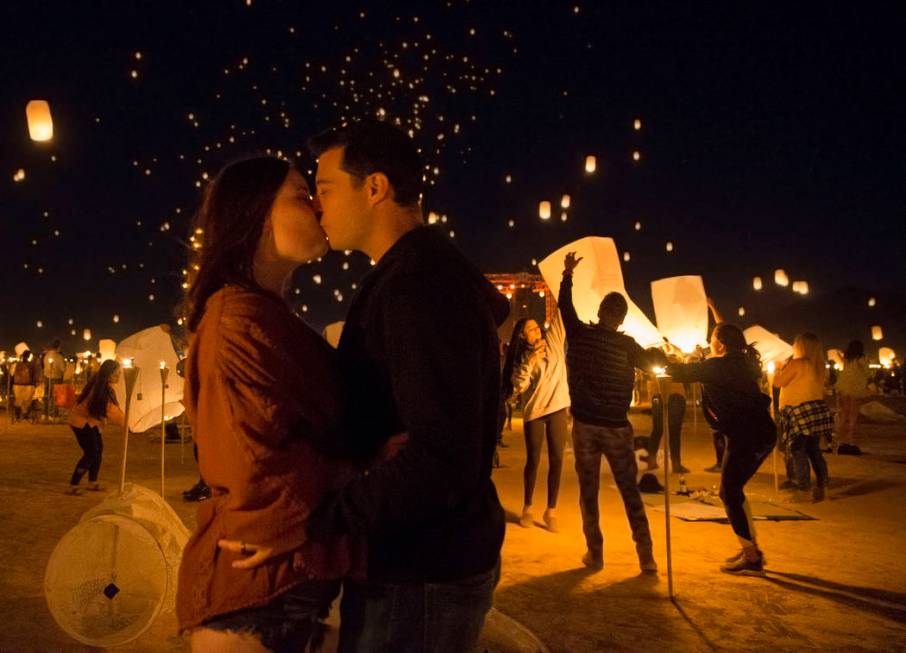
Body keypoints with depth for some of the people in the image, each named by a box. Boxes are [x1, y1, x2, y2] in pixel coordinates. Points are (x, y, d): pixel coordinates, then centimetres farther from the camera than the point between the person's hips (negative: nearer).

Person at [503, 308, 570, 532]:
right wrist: (530, 362, -21)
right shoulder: (522, 357, 0)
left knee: (556, 460, 1)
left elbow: (559, 315, 2)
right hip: (534, 411, -2)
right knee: (533, 461, 5)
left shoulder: (553, 340, 5)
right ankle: (527, 508, 18)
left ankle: (551, 510, 9)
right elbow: (518, 385, -12)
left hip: (558, 408, 2)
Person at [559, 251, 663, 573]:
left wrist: (567, 274, 26)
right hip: (616, 427, 0)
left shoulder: (579, 334, -3)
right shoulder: (626, 344, -4)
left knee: (588, 492, 8)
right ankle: (646, 556, 8)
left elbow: (565, 305, 13)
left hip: (585, 425, 0)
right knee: (630, 492, 8)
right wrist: (658, 350, 32)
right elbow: (655, 363, 11)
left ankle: (595, 554, 10)